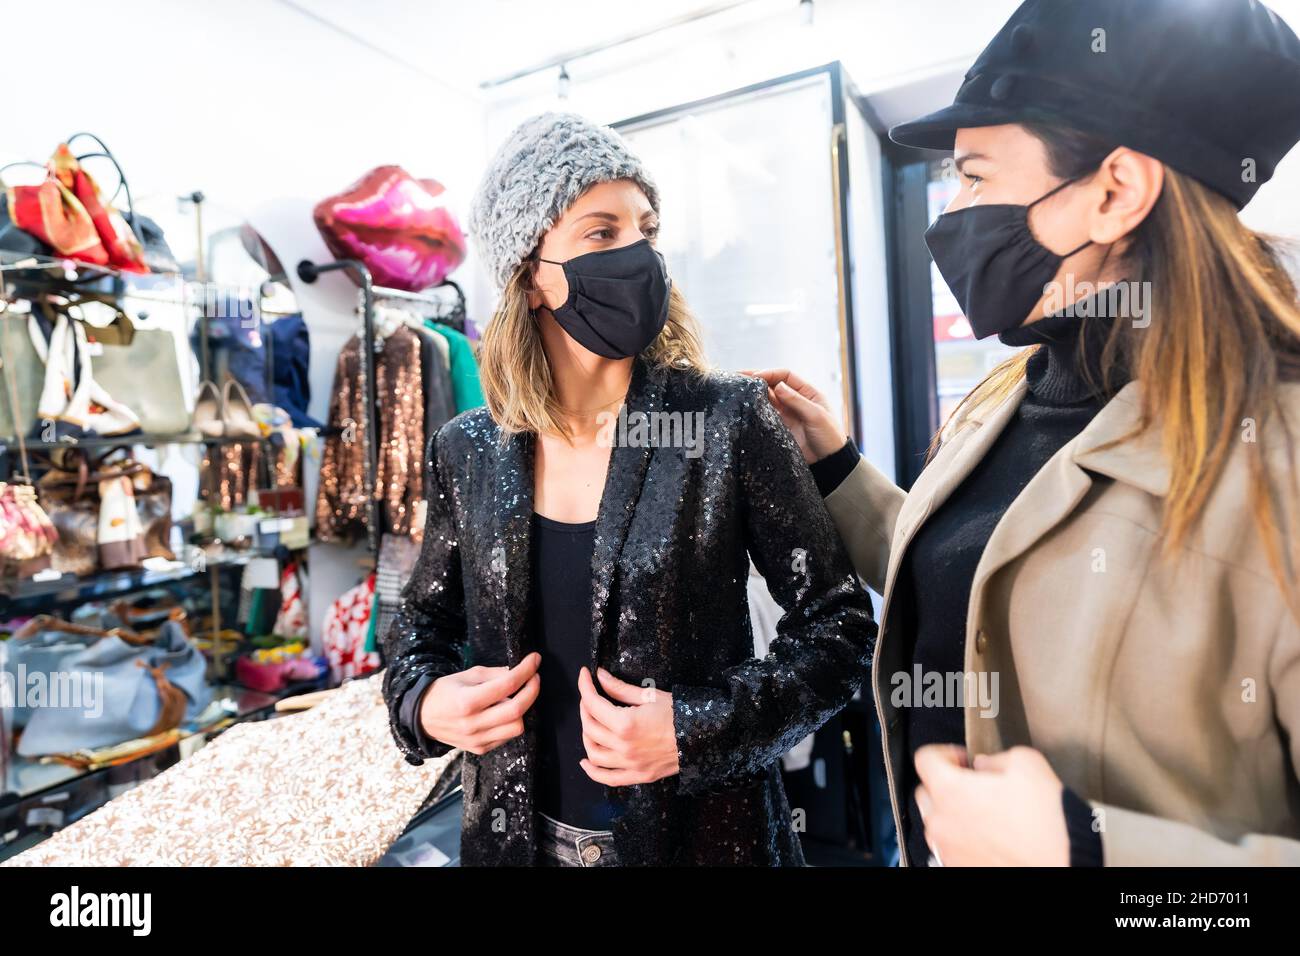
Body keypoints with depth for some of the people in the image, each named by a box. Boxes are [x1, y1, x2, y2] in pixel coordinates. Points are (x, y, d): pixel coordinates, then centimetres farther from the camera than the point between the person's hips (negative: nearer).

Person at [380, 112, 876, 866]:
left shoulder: (729, 421, -15)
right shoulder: (469, 451, -5)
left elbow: (840, 622, -10)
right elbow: (424, 616, 9)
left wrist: (703, 728, -20)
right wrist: (423, 702, -10)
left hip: (701, 832, -2)